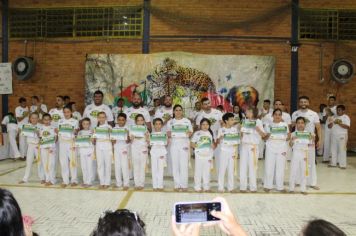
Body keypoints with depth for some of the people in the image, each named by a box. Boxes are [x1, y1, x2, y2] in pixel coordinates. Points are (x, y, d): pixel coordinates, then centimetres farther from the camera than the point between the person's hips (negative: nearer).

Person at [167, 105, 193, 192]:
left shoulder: (187, 121, 8)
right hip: (174, 144, 1)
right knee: (175, 165, 1)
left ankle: (184, 185, 2)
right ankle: (177, 185, 9)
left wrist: (189, 133, -12)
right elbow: (168, 134, 10)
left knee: (184, 165, -4)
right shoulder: (170, 122, 10)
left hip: (184, 144, -1)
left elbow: (191, 133, 10)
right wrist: (169, 134, -12)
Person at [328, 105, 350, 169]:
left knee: (342, 150, -4)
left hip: (342, 136, -5)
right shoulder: (334, 117, 12)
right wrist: (331, 123, -11)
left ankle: (343, 164, 0)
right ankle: (333, 163, 16)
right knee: (333, 149, 8)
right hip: (334, 135, 5)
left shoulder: (346, 117, -2)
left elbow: (347, 127, -14)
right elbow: (329, 126, 9)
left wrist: (339, 123, -22)